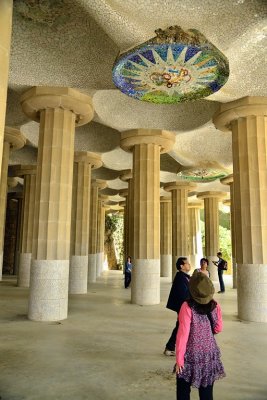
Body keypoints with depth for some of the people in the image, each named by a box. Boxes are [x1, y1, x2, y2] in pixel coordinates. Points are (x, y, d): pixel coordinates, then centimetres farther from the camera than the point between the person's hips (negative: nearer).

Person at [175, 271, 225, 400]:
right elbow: (218, 328, 7)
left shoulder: (187, 307, -20)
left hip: (191, 356, -4)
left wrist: (179, 359, -10)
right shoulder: (215, 306, -7)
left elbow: (183, 334, -18)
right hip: (210, 355, 4)